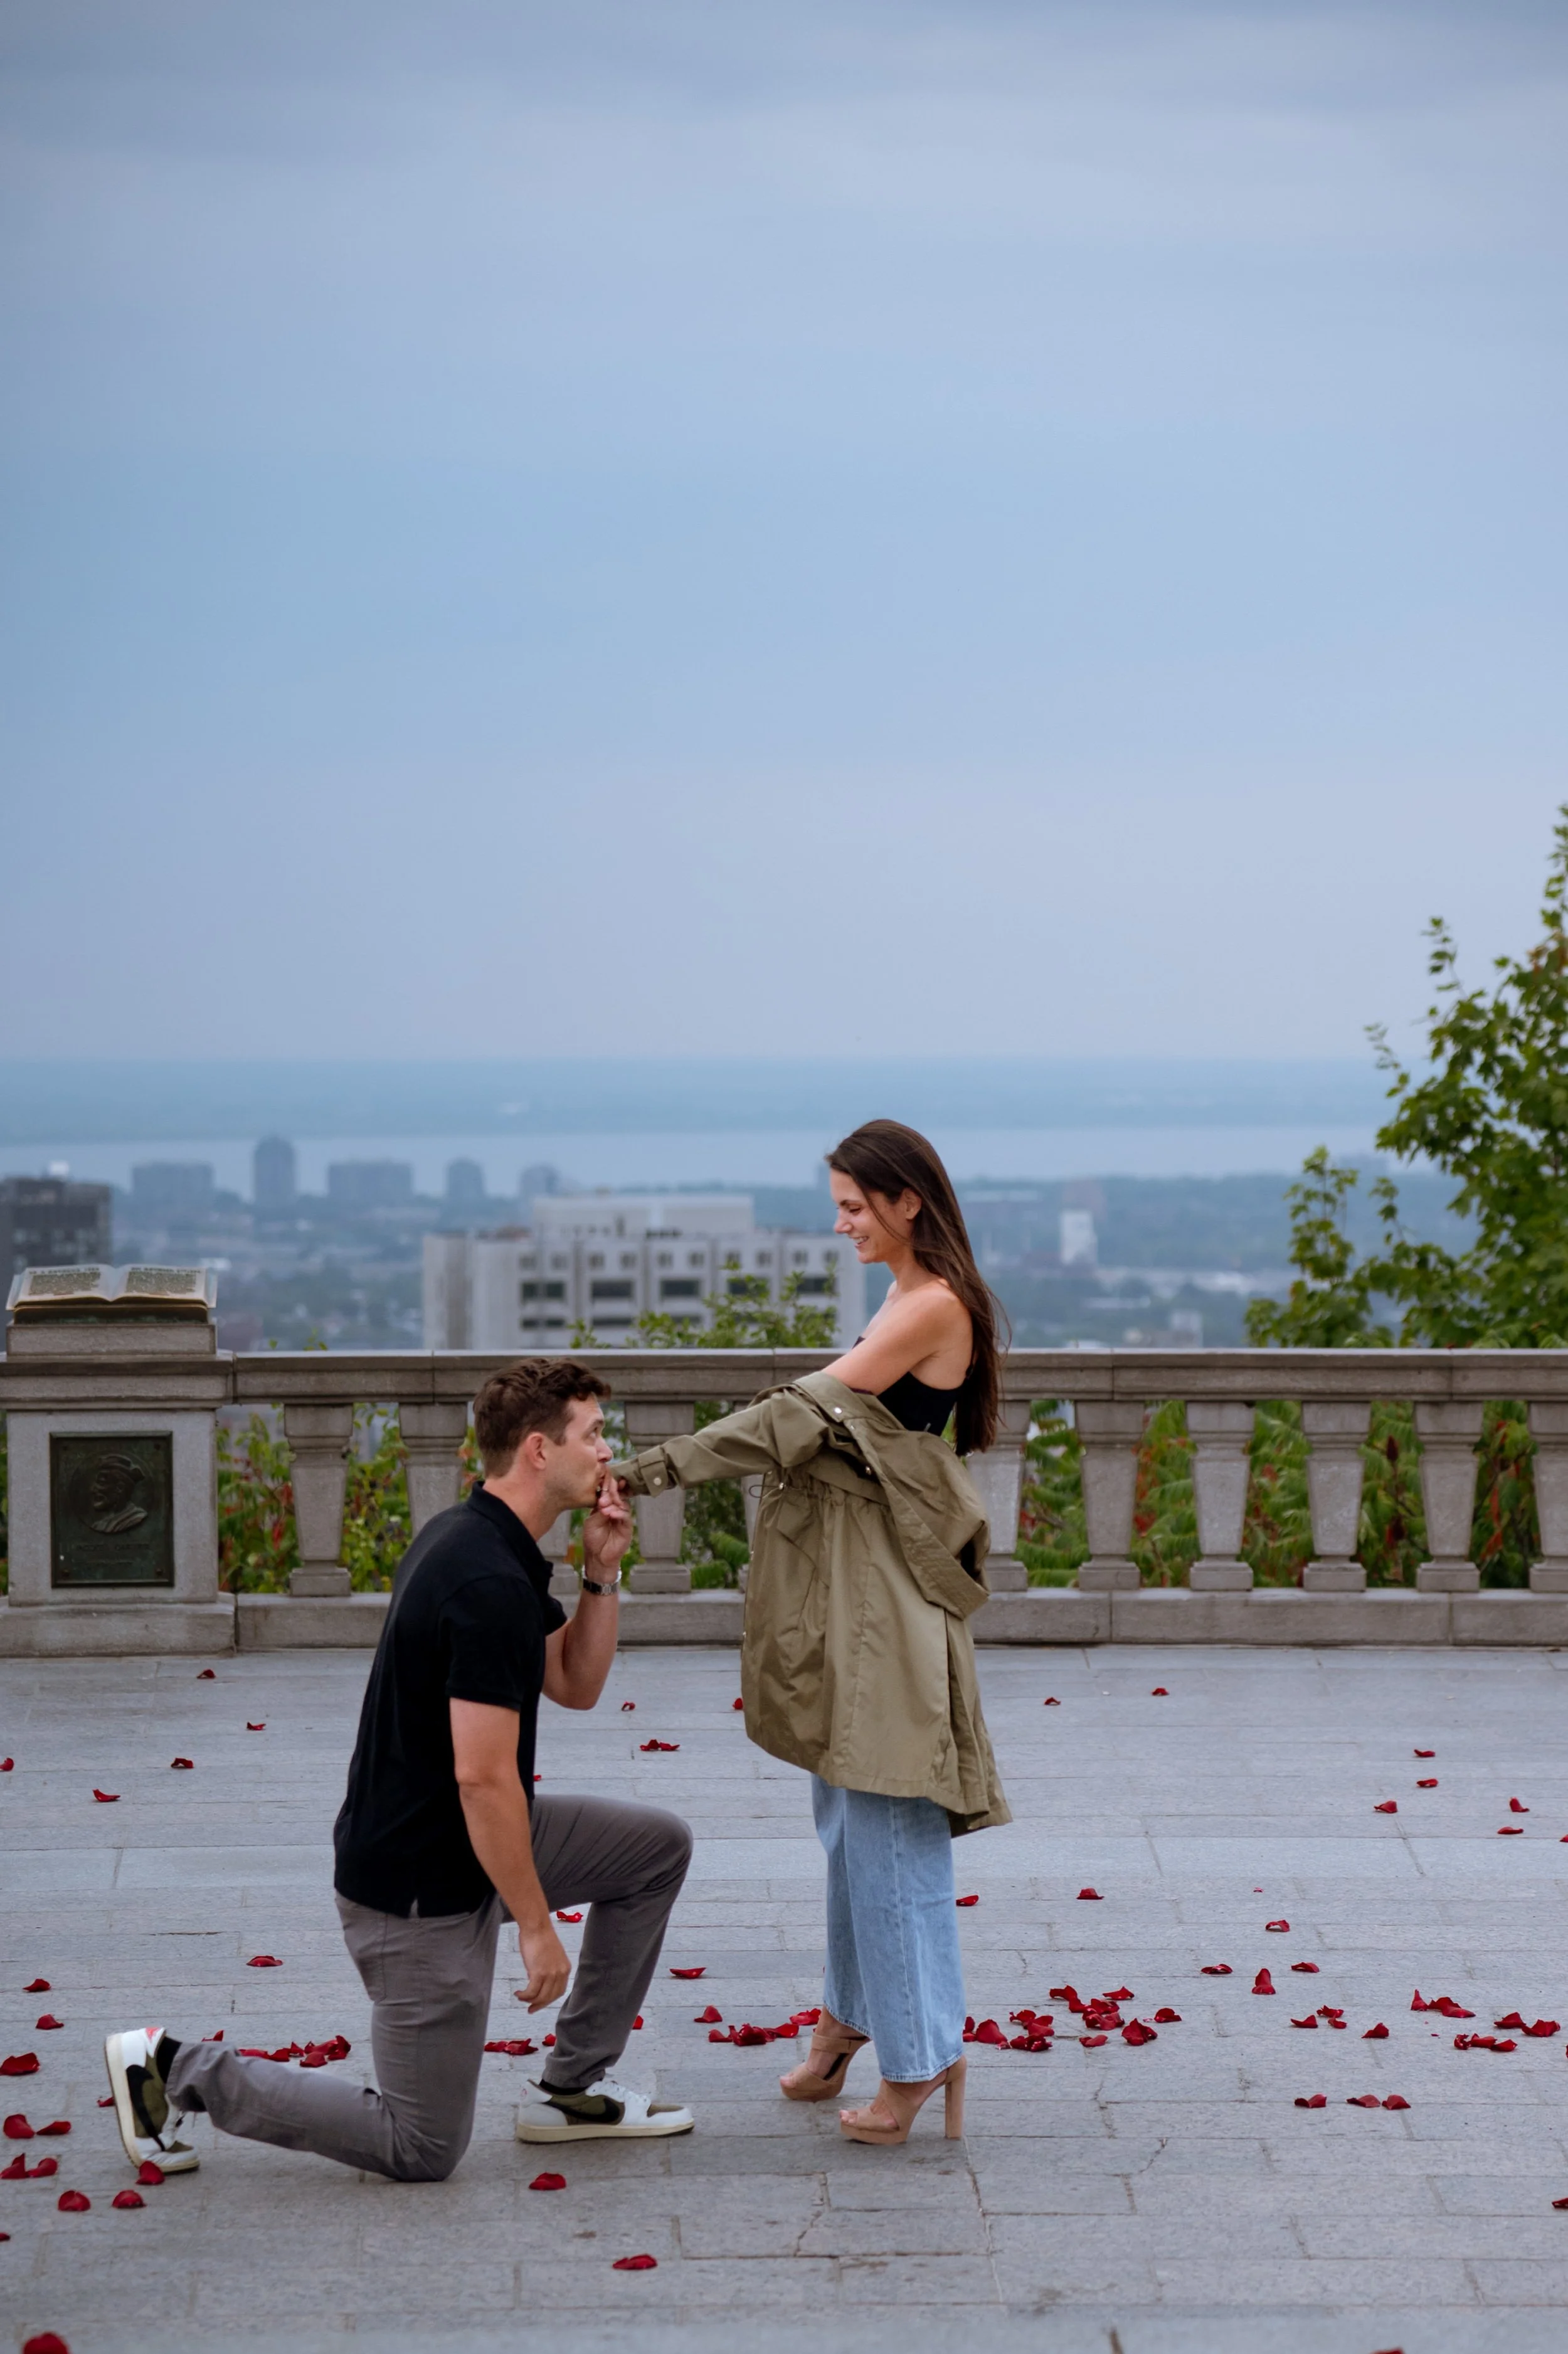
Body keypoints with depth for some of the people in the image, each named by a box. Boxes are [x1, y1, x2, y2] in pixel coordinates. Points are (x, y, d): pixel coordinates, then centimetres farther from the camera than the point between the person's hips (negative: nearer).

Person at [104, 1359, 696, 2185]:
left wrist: (601, 1571, -1)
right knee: (422, 2148, 1)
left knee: (658, 1847, 13)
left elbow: (575, 1684, 14)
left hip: (459, 1841, 10)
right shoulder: (492, 1586, -26)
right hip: (421, 1889, -10)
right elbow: (483, 1777, -28)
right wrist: (536, 1926, -20)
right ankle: (176, 2069, 5)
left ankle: (573, 2091, 19)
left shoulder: (475, 1539, 6)